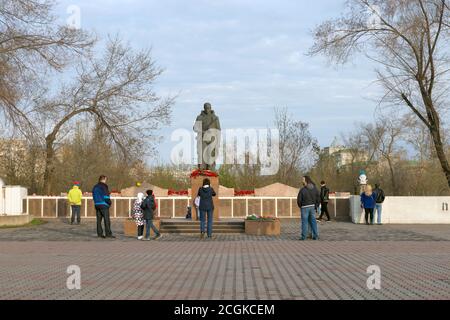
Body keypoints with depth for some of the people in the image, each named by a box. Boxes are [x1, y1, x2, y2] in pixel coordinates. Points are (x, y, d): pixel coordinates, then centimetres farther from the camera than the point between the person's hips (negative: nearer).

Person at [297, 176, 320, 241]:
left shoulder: (302, 190, -14)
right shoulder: (315, 189, 1)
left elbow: (299, 200, -10)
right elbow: (318, 198, 1)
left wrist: (300, 206, 8)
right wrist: (316, 206, 8)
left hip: (305, 207, -5)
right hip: (312, 207, 5)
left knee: (304, 222, 1)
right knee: (313, 221, 10)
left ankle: (304, 237, 3)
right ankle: (316, 236, 10)